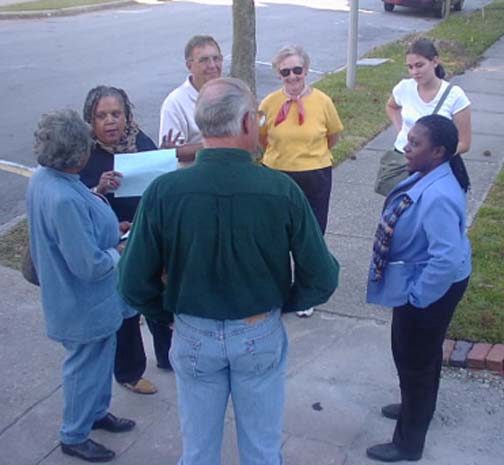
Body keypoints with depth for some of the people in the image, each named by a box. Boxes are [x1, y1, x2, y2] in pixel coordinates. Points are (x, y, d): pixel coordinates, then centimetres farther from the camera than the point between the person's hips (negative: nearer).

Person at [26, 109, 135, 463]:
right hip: (84, 304, -9)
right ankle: (74, 436, 34)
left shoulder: (45, 179, -5)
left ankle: (97, 412, 49)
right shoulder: (64, 200, -35)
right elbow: (88, 265, -31)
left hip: (91, 300, 9)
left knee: (102, 356, 27)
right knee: (86, 364, 12)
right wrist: (119, 252, -14)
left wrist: (108, 229, 3)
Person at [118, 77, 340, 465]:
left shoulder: (163, 192, -19)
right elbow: (322, 279, -14)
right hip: (261, 335, 0)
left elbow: (135, 284, -13)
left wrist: (173, 309, 6)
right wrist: (279, 303, 5)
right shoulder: (282, 190, -20)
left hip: (194, 337, 1)